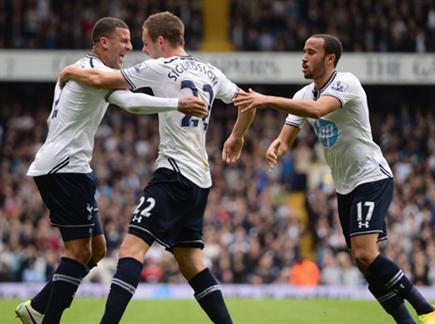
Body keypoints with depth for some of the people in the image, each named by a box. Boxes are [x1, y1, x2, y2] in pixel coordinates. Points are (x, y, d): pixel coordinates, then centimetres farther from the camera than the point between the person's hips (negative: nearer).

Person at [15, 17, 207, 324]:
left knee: (96, 249, 11)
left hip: (56, 167, 10)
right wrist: (178, 104, -38)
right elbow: (131, 102, -31)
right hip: (65, 169, -10)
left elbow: (56, 121, 27)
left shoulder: (79, 69, 20)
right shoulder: (96, 71, -13)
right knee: (79, 250, -10)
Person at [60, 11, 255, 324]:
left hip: (174, 175, -8)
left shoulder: (161, 68, -7)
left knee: (132, 247, -15)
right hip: (200, 179, 8)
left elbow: (101, 79, -6)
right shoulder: (209, 72, 14)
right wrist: (237, 137, 40)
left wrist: (71, 72, 13)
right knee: (190, 260, 14)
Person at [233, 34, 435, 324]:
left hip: (371, 178, -8)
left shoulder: (346, 82, -17)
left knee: (365, 254, -23)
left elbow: (317, 109, -36)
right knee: (365, 262, 4)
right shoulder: (304, 95, 7)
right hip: (345, 186, 8)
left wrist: (267, 100, -40)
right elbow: (285, 139, 4)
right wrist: (275, 149, -21)